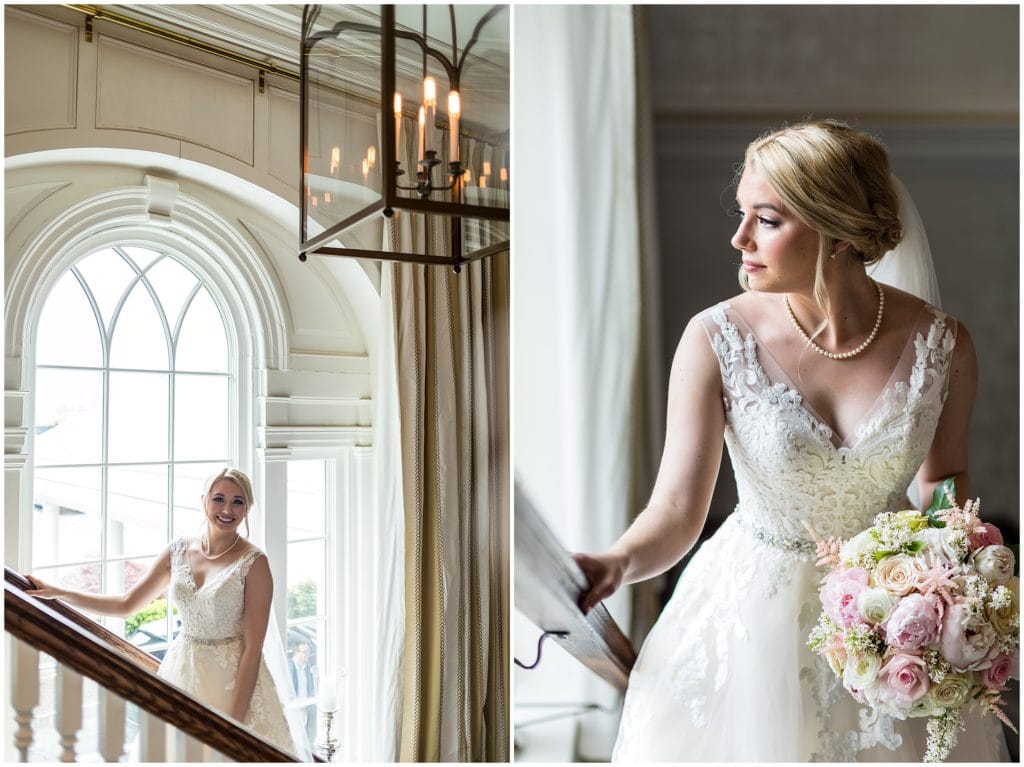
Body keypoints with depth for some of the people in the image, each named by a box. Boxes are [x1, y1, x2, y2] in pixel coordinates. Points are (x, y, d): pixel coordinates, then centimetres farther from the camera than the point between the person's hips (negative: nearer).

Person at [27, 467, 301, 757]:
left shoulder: (254, 563, -16)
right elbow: (126, 604, 10)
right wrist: (57, 593, 4)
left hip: (235, 679, -4)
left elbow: (253, 647, -16)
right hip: (182, 670, 5)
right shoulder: (179, 550, -1)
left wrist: (234, 722, -19)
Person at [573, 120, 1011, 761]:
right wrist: (616, 564, -41)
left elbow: (945, 475, 4)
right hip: (753, 613, -1)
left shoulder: (941, 344, -14)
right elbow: (677, 512, -22)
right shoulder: (717, 339, -20)